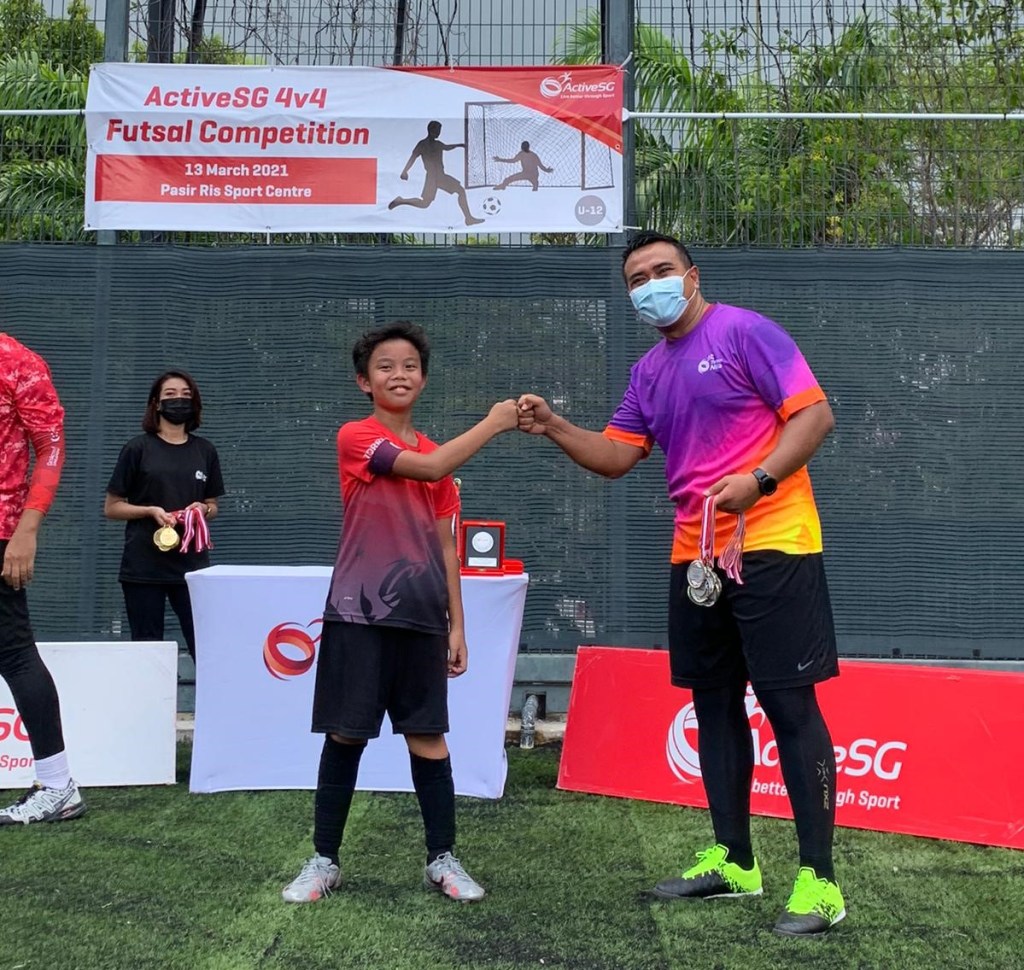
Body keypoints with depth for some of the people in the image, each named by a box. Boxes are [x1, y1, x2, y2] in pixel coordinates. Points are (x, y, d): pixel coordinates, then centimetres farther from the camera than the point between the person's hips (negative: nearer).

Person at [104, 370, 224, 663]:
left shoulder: (205, 451, 10)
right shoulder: (138, 448, 1)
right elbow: (111, 507, 3)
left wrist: (203, 509, -4)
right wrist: (150, 511, -13)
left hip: (192, 564, 2)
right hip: (143, 566, -2)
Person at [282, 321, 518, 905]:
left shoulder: (438, 457, 13)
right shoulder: (355, 437, -4)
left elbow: (446, 546, 14)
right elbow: (429, 467, -19)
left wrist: (457, 625, 10)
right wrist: (494, 423, -11)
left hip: (422, 618, 4)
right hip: (359, 615, -4)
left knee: (429, 737, 6)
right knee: (345, 736, 3)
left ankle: (443, 859, 17)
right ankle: (325, 861, 17)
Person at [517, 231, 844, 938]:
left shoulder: (745, 331, -6)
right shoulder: (650, 372, 16)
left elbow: (816, 414, -11)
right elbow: (616, 456, 14)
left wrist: (759, 479, -23)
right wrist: (554, 428, -1)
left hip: (771, 546, -8)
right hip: (695, 555, 8)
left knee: (790, 705, -6)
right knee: (715, 703, 11)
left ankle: (819, 880, 3)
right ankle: (734, 861, 23)